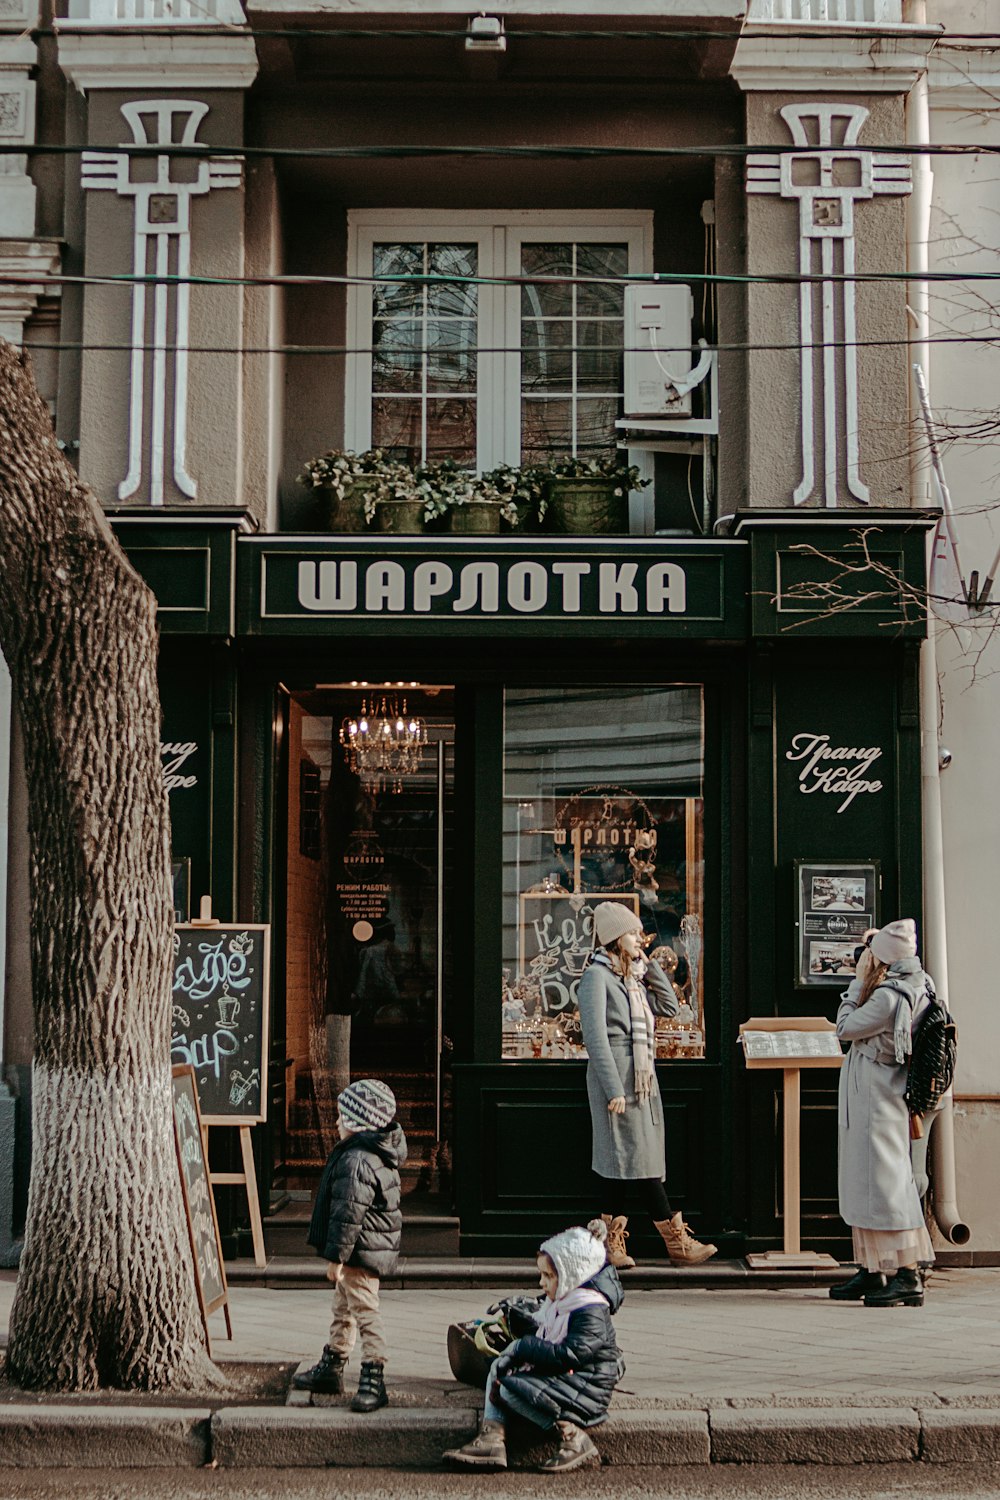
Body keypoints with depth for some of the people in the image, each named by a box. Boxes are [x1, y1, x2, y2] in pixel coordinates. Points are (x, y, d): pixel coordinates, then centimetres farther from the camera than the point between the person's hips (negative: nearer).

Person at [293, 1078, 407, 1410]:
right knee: (343, 1309, 22)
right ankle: (330, 1369, 35)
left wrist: (336, 1255, -20)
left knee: (365, 1311, -7)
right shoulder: (381, 1154, 10)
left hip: (361, 1251, -11)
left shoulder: (356, 1161, -23)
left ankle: (374, 1382, -3)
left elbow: (348, 1214, -25)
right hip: (372, 1247, 11)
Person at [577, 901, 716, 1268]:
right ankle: (676, 1241, -4)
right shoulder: (597, 976, -8)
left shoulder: (632, 977, 18)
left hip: (642, 1078, 9)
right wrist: (614, 1089, -20)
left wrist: (647, 964, 11)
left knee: (624, 1160, 7)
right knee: (640, 1159, -6)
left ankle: (613, 1243, 9)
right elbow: (596, 1038, -14)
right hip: (616, 1075, -9)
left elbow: (669, 1006, 18)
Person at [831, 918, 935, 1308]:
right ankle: (872, 1271, 20)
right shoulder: (915, 986, 7)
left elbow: (845, 1028, -13)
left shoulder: (889, 996, -22)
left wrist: (858, 981, -7)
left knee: (883, 1181, -9)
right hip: (869, 1098, 10)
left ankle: (907, 1276, -9)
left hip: (876, 1097, -10)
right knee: (865, 1180, 14)